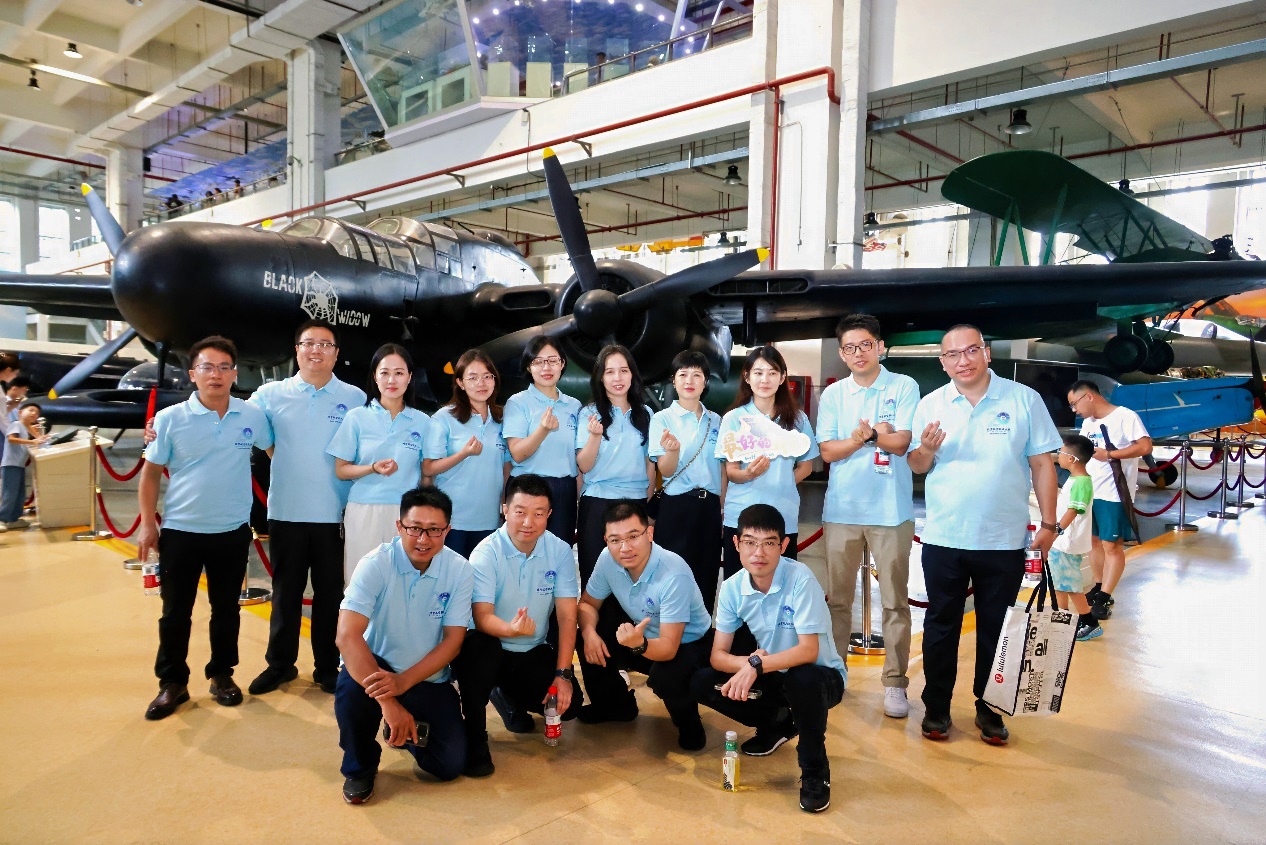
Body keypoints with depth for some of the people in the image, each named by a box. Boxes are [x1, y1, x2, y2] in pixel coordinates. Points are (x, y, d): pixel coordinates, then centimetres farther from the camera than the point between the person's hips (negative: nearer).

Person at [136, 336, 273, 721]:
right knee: (175, 613, 8)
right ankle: (172, 683, 23)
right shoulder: (170, 419, -6)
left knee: (226, 609, 13)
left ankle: (221, 674, 29)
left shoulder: (253, 416, -3)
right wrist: (147, 525, -4)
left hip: (232, 531, 1)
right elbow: (150, 474, 0)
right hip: (179, 531, -1)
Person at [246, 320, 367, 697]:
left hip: (335, 514, -1)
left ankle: (327, 667, 23)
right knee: (286, 591, 13)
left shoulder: (355, 398, 1)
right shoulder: (271, 394, 3)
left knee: (330, 592, 9)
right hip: (286, 511, 1)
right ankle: (280, 663, 28)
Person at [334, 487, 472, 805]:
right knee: (351, 690, -35)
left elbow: (453, 641, -11)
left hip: (429, 679, 2)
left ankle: (407, 731, 23)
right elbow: (348, 636, -28)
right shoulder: (375, 564, -19)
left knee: (451, 764, -12)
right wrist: (388, 702, -36)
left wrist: (404, 682, -27)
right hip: (378, 669, -2)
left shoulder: (459, 570, -13)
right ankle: (360, 766, -2)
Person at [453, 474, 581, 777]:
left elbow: (567, 616, -9)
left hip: (534, 652, 3)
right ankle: (474, 737, -14)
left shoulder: (560, 551, -9)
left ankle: (508, 697, 18)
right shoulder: (486, 553, -18)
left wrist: (563, 673, -17)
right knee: (475, 647, -36)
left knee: (569, 703, -15)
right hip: (492, 649, -3)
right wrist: (512, 629, -49)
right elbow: (482, 617, -27)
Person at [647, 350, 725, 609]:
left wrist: (724, 508, 11)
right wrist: (673, 449, -30)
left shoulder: (715, 420, 9)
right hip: (677, 506, -4)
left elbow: (722, 469, 15)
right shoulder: (662, 418, -3)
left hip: (710, 505, 4)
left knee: (707, 577, 7)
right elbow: (665, 471, -10)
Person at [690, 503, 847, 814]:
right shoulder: (732, 588, -11)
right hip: (772, 675, 5)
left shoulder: (800, 579, -26)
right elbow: (718, 654, -10)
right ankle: (777, 724, 13)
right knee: (702, 683, -11)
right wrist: (747, 663, -32)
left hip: (820, 675, -5)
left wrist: (757, 666, -38)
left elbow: (808, 651, -29)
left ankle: (815, 771, -11)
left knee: (803, 681, -39)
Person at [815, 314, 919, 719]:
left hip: (891, 510, -2)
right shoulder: (832, 394, 7)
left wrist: (862, 434, -8)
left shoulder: (904, 387, 0)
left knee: (895, 600, 3)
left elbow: (901, 442, -8)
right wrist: (872, 435, -13)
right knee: (838, 598, 11)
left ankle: (895, 682, 13)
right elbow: (828, 451, 0)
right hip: (841, 509, 2)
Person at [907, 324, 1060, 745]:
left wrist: (1048, 523, -3)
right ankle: (937, 707, 24)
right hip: (943, 538, 1)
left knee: (995, 629, 11)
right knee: (941, 625, 10)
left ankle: (989, 709, 27)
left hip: (1004, 540, -1)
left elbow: (1042, 464, 0)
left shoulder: (1024, 399, -2)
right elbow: (917, 467, 6)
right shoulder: (931, 405, 2)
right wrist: (926, 449, -17)